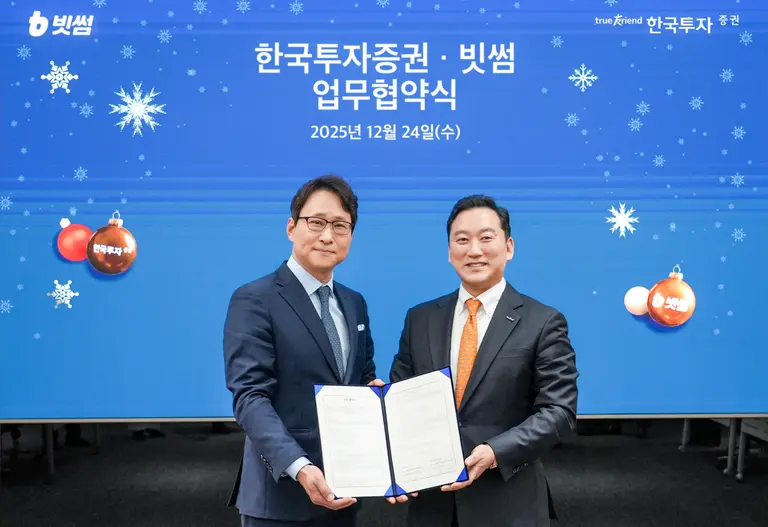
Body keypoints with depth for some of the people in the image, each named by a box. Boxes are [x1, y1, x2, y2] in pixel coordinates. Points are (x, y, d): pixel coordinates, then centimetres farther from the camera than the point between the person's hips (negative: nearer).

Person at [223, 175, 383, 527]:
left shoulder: (355, 304, 11)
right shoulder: (254, 301, -11)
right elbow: (250, 397, -18)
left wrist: (374, 390, -5)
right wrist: (300, 467, -31)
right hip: (282, 493, -6)